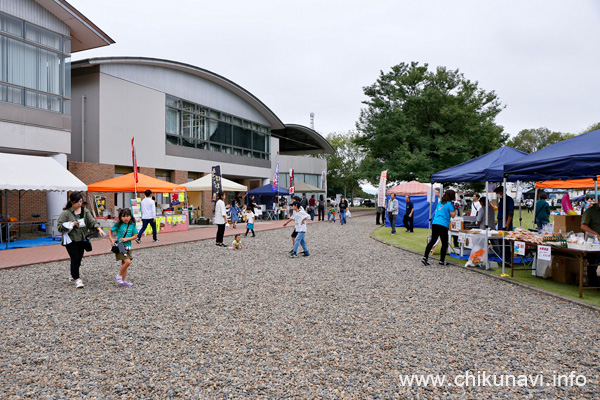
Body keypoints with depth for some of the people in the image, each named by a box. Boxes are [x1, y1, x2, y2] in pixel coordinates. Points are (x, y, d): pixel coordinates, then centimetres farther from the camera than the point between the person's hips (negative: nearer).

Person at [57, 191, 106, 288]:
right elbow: (59, 226, -8)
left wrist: (99, 229, -18)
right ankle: (77, 279, -13)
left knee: (79, 258, 12)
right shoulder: (65, 213, -8)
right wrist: (72, 224, -19)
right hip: (70, 240, -5)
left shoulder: (85, 211, 6)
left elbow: (92, 222, -1)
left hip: (81, 239, 5)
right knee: (75, 258, -13)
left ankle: (73, 275, 32)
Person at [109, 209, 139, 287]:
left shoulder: (132, 225, 3)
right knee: (127, 262, -18)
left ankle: (123, 281, 20)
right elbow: (110, 230, 6)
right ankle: (119, 276, 2)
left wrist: (127, 239, -12)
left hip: (127, 247, 5)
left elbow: (135, 236, 3)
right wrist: (111, 240, -5)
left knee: (124, 263, 12)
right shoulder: (118, 225, -6)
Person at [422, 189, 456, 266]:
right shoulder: (449, 204, -4)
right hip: (443, 225, -7)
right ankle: (442, 261, 11)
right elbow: (453, 215, -5)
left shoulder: (440, 203, 16)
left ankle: (425, 257, 0)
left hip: (434, 223, 7)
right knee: (444, 243, 6)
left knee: (432, 241, 9)